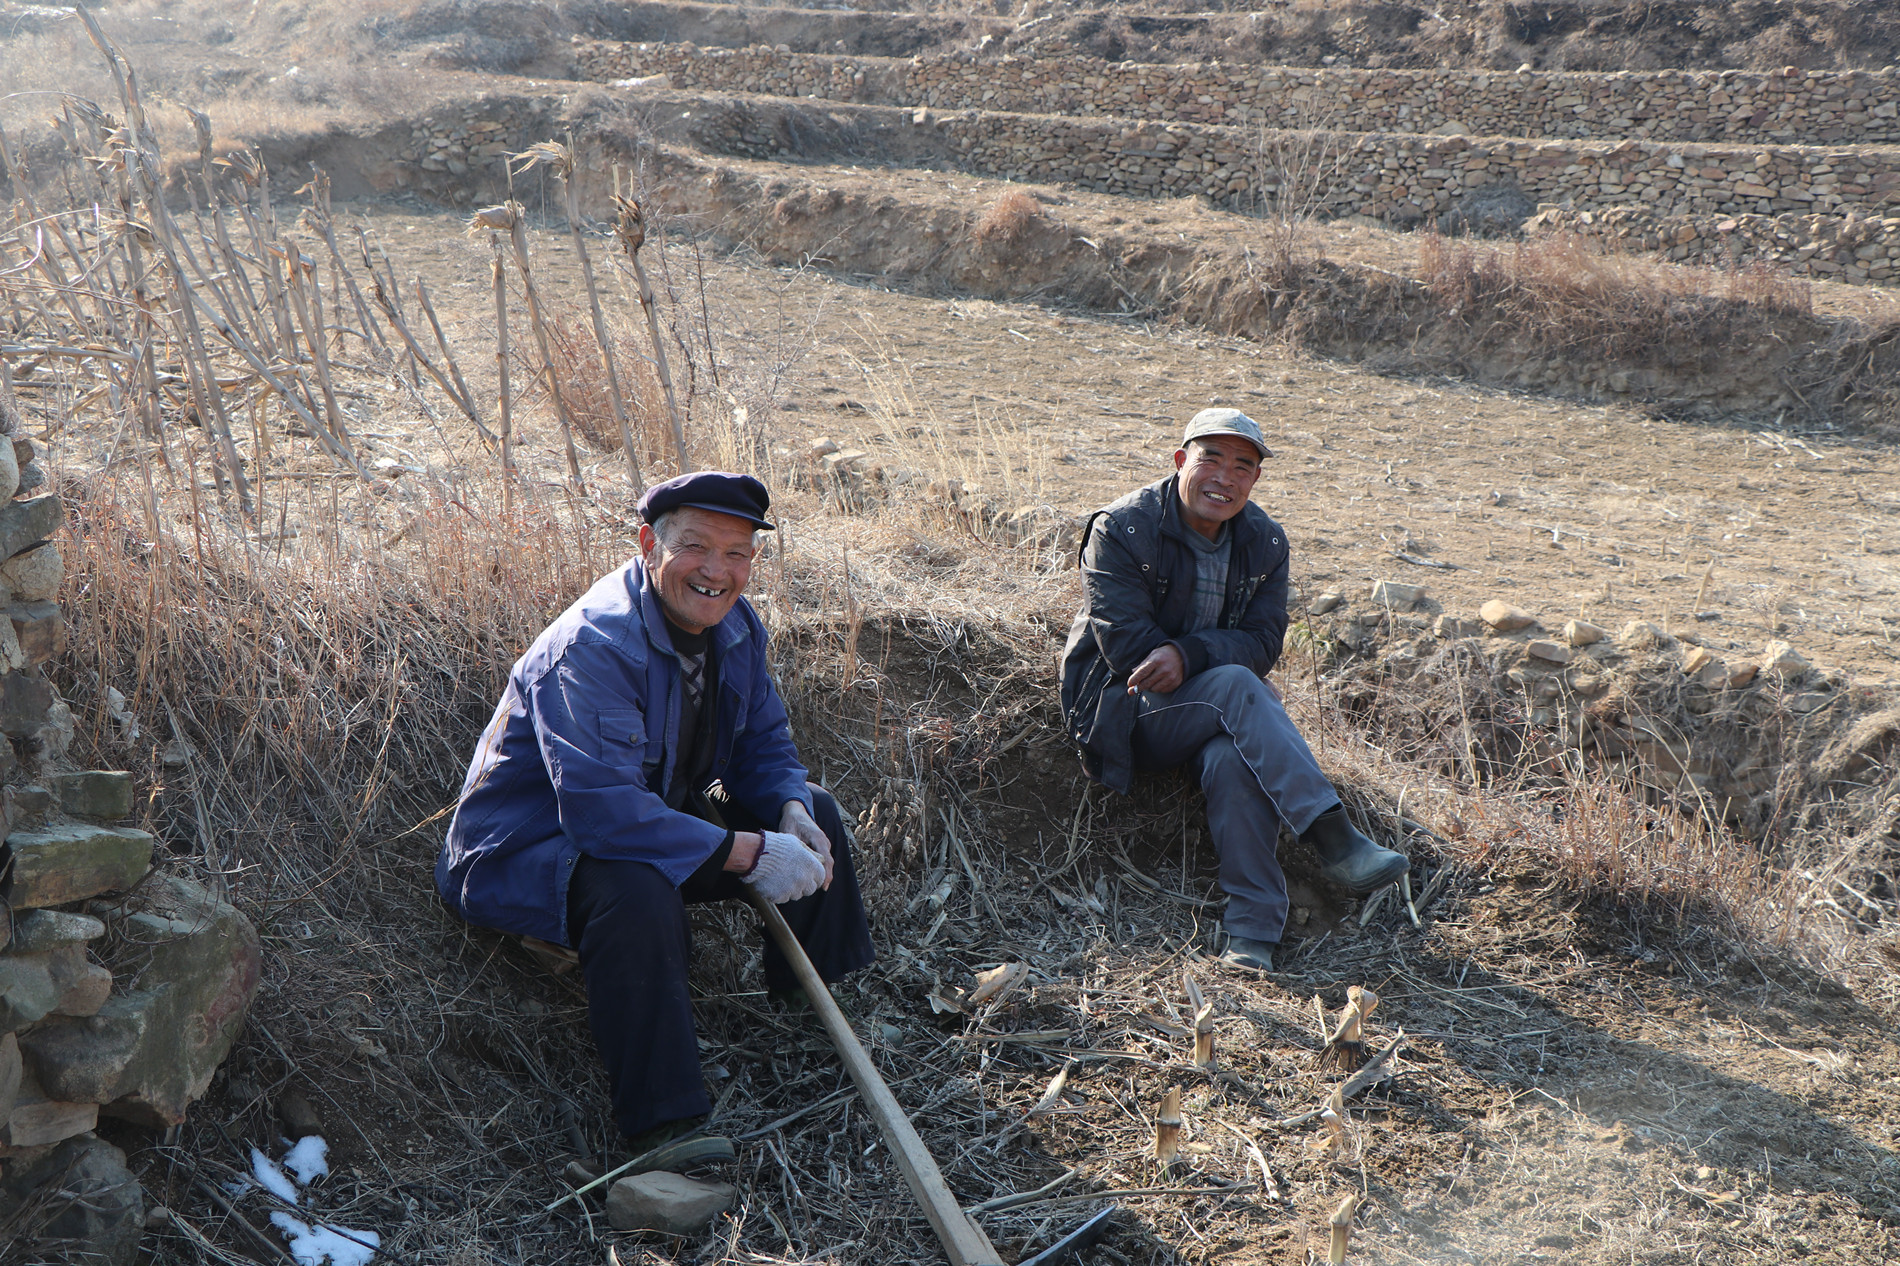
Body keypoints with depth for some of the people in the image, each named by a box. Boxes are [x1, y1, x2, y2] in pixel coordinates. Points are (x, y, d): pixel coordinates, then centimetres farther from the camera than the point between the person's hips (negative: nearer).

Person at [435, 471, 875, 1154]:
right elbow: (603, 808, -39)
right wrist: (748, 853, -38)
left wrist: (789, 810, -16)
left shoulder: (734, 624, -2)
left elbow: (764, 743, 8)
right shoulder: (592, 647, -30)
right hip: (528, 851, -9)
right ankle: (659, 1127, -30)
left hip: (659, 815, 9)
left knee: (812, 814, 2)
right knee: (638, 890, -40)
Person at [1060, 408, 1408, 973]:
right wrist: (1218, 671, -20)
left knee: (1234, 757, -33)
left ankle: (1252, 930, -31)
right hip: (1121, 711, -4)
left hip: (1219, 708, 4)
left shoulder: (1265, 542, 4)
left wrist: (1188, 654, -25)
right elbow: (1128, 650, -18)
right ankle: (1333, 839, -34)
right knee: (1236, 686, -32)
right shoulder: (1120, 530, -12)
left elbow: (1263, 644, -7)